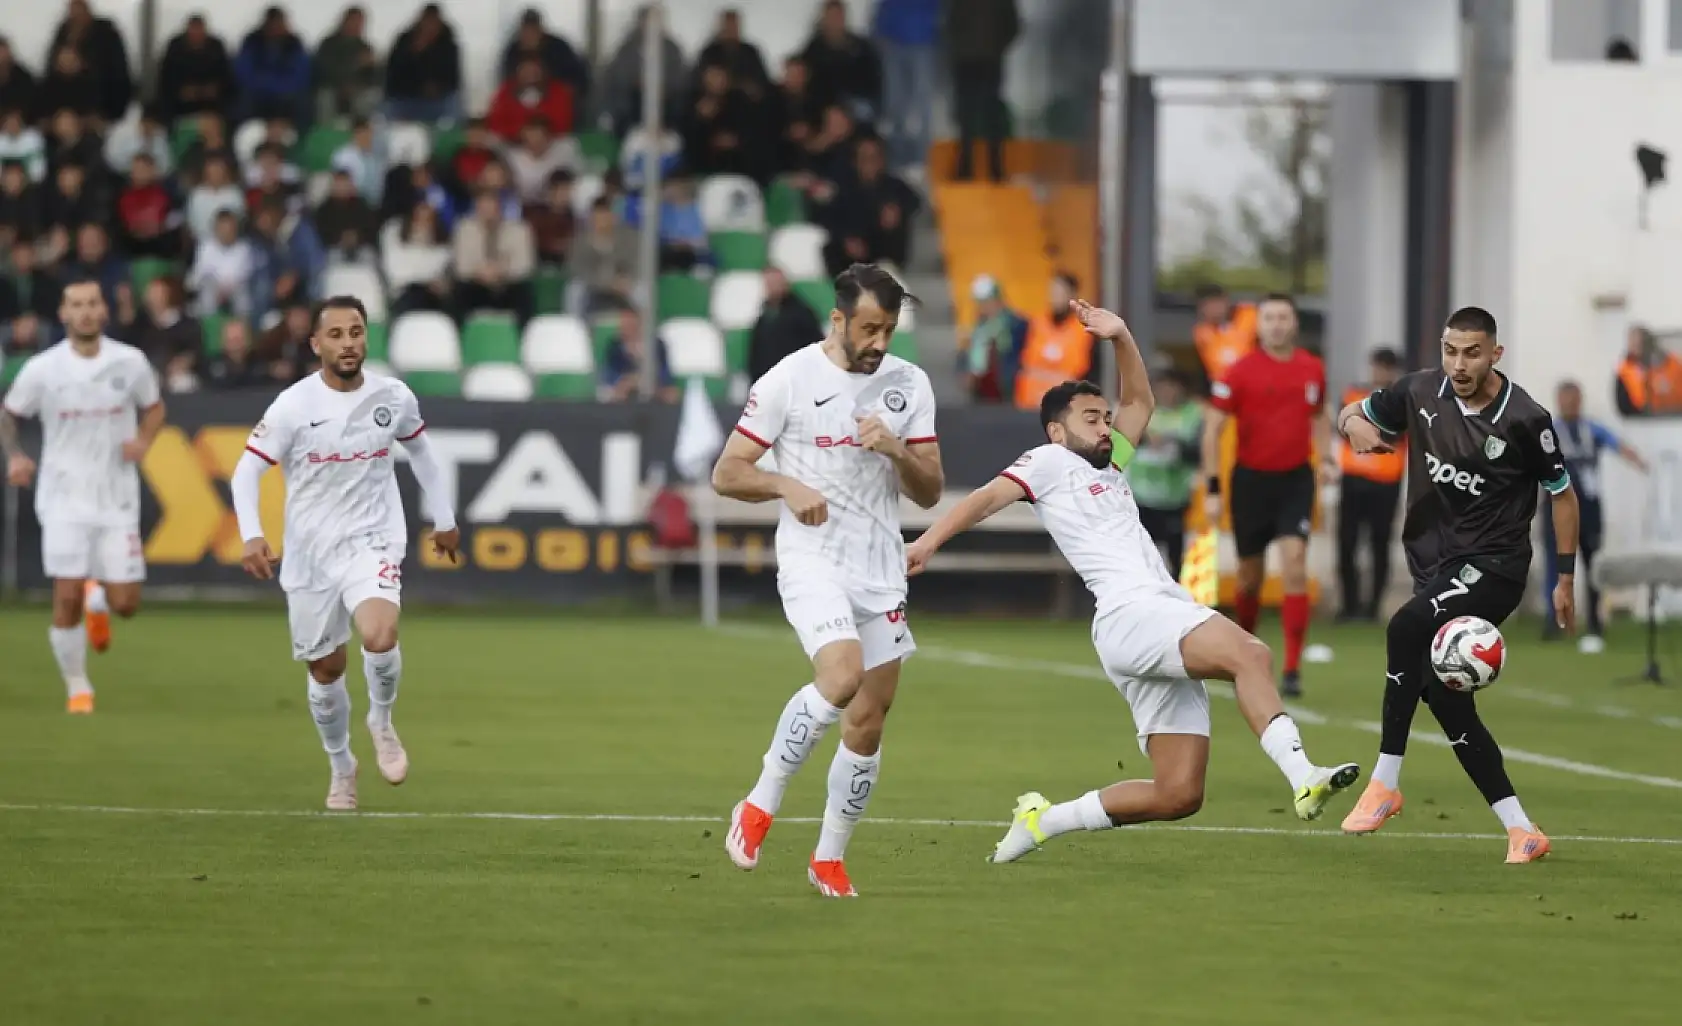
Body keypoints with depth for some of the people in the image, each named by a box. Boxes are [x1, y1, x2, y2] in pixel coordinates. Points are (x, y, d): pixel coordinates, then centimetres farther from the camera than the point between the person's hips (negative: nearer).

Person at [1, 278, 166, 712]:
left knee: (125, 604, 0)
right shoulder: (42, 369, -7)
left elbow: (154, 407, 13)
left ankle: (98, 600, 37)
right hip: (64, 501, -1)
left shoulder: (130, 362, -4)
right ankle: (77, 686, 10)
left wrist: (143, 440, -7)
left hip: (117, 501, 1)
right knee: (66, 599, -10)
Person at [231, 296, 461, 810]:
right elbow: (247, 470, -10)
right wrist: (252, 536, -24)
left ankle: (382, 720, 3)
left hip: (372, 541, 0)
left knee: (379, 637, -28)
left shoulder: (394, 398, -4)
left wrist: (444, 518, 22)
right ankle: (341, 766, 36)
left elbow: (419, 449, 16)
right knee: (326, 671, 10)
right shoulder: (293, 406, -12)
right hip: (310, 552, 0)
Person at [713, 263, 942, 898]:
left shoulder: (909, 385, 7)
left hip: (881, 570, 5)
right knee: (842, 677, -28)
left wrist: (896, 449, -11)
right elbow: (727, 474, -2)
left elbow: (930, 493, 9)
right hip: (811, 556, -5)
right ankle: (761, 805, -12)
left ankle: (829, 858, 18)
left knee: (868, 721, 3)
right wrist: (787, 485, -19)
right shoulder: (789, 381, -5)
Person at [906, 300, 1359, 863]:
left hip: (1170, 618, 9)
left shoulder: (1108, 466, 32)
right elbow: (989, 497, -3)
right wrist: (928, 541, -19)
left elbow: (1140, 401, 39)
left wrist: (1120, 337, 24)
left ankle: (1042, 819, 12)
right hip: (1130, 613, -9)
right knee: (1249, 652, -34)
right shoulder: (1050, 462, 11)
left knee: (1179, 795, -1)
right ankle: (1302, 777, -49)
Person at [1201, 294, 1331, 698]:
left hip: (1296, 479, 1)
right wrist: (1212, 489, -10)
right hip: (1252, 479, -1)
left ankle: (1293, 669, -14)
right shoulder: (1241, 372, -8)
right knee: (1251, 574, 9)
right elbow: (1212, 429, -6)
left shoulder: (1313, 369, 2)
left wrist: (1325, 456, 7)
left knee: (1295, 566, -14)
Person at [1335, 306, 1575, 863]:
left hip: (1494, 567, -6)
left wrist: (1566, 580, 3)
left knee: (1406, 628, -31)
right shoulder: (1421, 392, -1)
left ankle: (1385, 783, -27)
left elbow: (1562, 493, 1)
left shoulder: (1525, 419, -12)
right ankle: (1522, 831, 10)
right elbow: (1350, 414, 14)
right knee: (1446, 698, 2)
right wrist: (1355, 425, -12)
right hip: (1434, 563, 6)